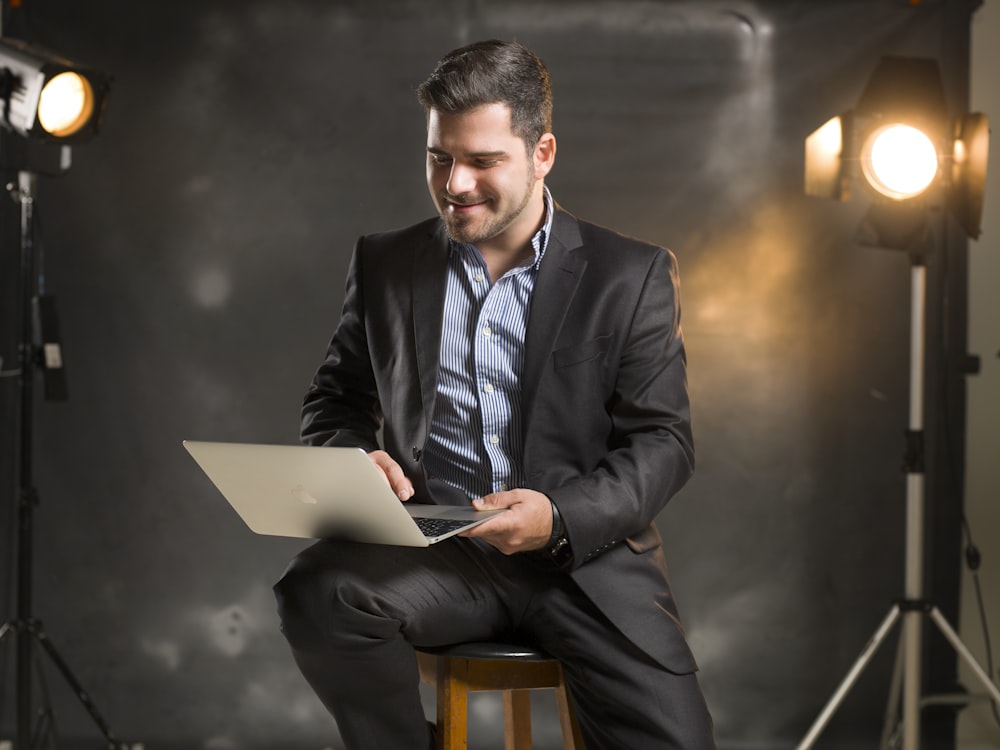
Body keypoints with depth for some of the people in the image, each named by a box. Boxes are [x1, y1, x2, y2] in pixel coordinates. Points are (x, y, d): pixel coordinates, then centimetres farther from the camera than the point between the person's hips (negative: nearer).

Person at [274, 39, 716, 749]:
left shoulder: (632, 276, 5)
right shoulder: (385, 265, 13)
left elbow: (663, 441, 1)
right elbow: (335, 400, 19)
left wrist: (559, 517, -17)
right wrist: (354, 459, -7)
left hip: (587, 552, -1)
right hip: (436, 551, 2)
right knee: (318, 591, -30)